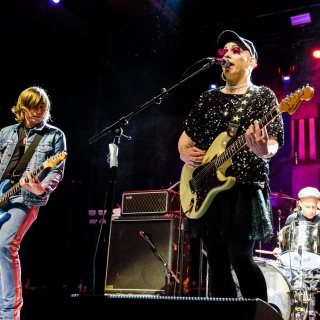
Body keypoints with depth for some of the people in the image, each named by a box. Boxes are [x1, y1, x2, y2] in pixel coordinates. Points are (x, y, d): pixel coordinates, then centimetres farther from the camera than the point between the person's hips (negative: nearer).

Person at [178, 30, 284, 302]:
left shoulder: (263, 96, 4)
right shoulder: (207, 99, 17)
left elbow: (273, 144, -7)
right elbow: (185, 138, 21)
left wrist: (263, 150, -30)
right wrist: (185, 153, -2)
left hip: (245, 189, -5)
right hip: (206, 190, 5)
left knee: (241, 259, -13)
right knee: (217, 264, 6)